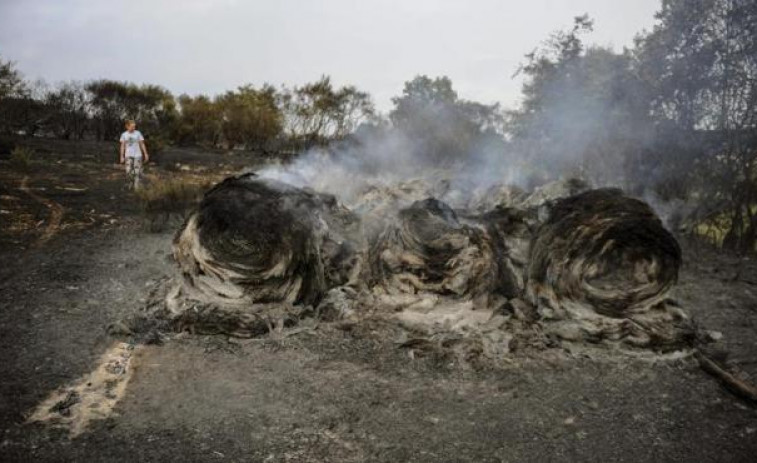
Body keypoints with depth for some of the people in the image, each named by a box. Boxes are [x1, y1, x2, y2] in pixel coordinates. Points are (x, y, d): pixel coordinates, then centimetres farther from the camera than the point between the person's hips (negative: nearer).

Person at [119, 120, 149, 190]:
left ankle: (137, 186, 6)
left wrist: (146, 154, -3)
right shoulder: (124, 134, 2)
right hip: (128, 155, 1)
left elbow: (142, 144, 1)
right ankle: (131, 182, 20)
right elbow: (122, 146, 6)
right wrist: (122, 157, 3)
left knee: (138, 172, -5)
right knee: (129, 171, -7)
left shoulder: (138, 133, -2)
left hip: (137, 155, -1)